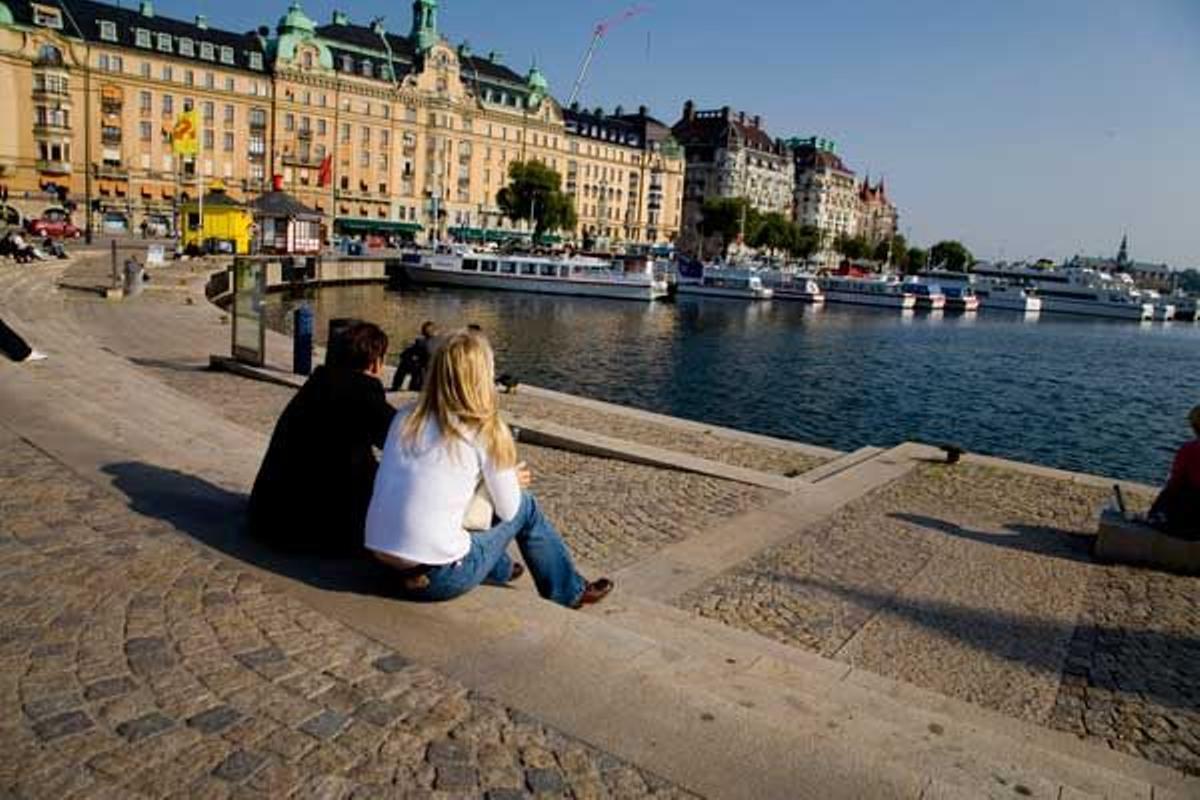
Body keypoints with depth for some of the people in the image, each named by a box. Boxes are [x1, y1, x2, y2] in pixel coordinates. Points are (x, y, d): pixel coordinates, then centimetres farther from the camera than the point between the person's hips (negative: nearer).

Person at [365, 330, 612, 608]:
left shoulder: (405, 418, 3)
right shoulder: (486, 431, -10)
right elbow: (507, 511, 0)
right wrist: (508, 479, 22)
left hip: (383, 560, 6)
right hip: (438, 580, -6)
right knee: (524, 505, 15)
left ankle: (500, 570, 51)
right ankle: (569, 592, 33)